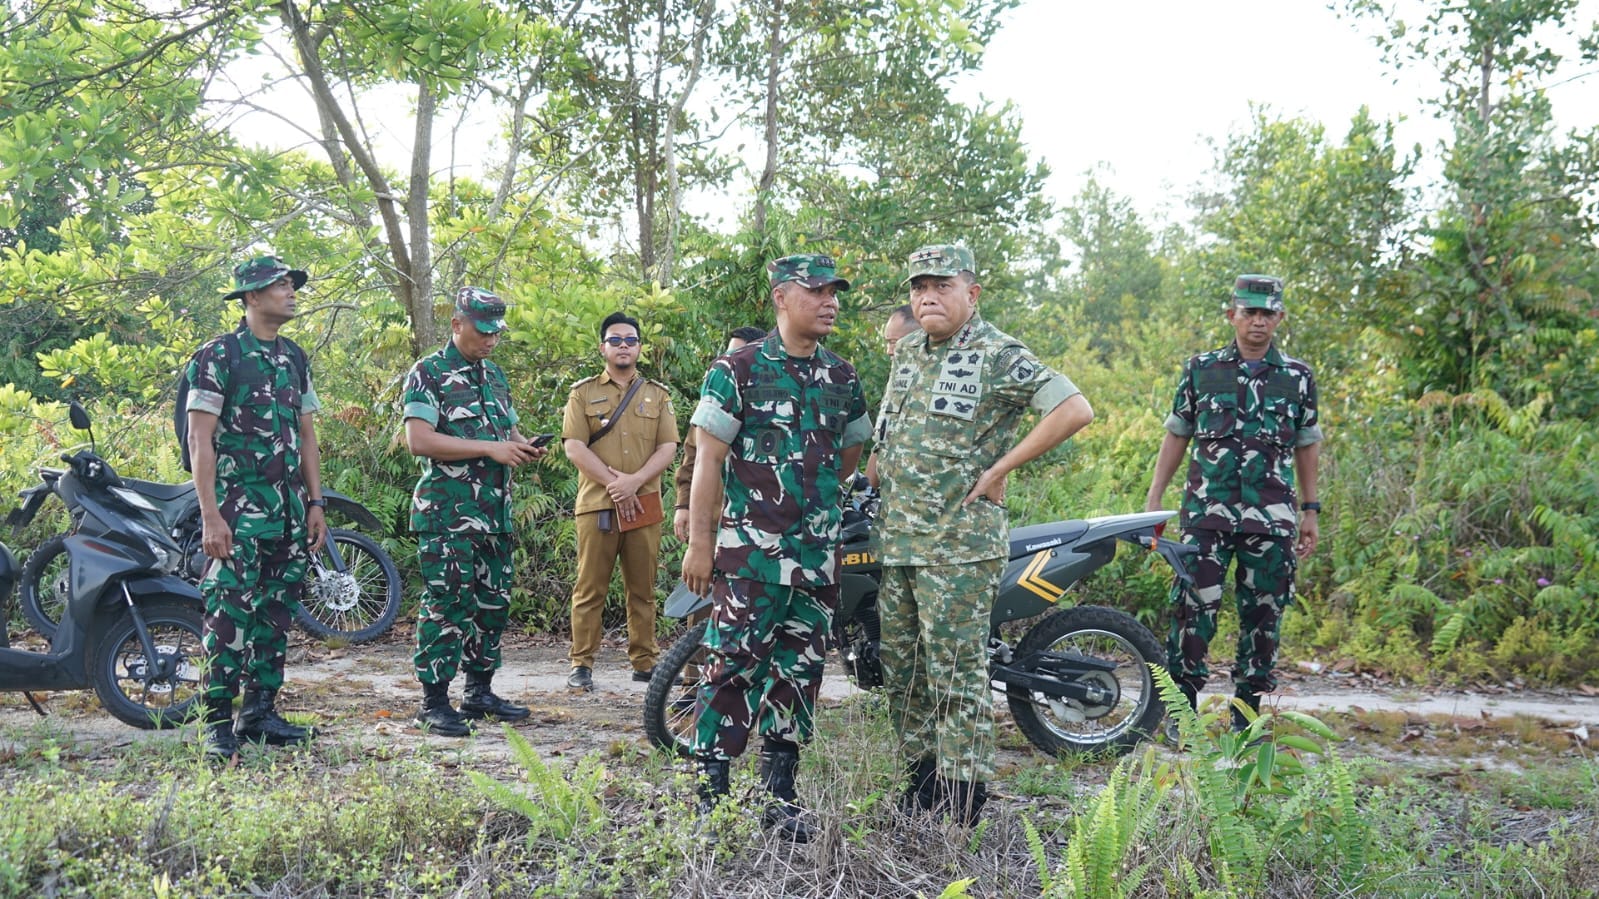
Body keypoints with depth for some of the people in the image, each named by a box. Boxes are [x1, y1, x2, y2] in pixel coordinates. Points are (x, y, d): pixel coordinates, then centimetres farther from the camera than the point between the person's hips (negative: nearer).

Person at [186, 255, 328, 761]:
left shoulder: (294, 358, 15)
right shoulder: (217, 356, -6)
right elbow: (199, 439, -11)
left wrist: (315, 504, 12)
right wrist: (210, 515, -17)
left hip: (290, 509, 7)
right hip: (239, 508, -7)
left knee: (276, 612, 9)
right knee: (230, 612, -9)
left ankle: (260, 712, 17)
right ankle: (218, 724, -5)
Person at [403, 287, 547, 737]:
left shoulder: (495, 375, 17)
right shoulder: (429, 373, -6)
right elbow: (418, 440, -17)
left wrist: (524, 447, 4)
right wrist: (490, 448, -20)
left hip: (494, 511, 8)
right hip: (447, 512, -8)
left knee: (493, 602, 11)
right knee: (447, 603, -7)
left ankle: (479, 692, 23)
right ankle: (434, 703, -1)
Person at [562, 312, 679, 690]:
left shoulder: (657, 394, 13)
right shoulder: (583, 393, 7)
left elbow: (668, 448, 4)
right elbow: (574, 447, -3)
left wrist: (635, 481, -12)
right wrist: (614, 484, -12)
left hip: (644, 505, 2)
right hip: (597, 504, -2)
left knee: (643, 588, 6)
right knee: (590, 588, -1)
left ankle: (644, 662, 12)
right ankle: (581, 664, 3)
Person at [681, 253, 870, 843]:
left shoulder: (842, 378, 12)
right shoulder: (739, 371, -4)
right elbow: (709, 460, -7)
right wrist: (699, 543, -10)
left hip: (819, 554, 5)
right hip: (750, 551, -5)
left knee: (798, 674, 9)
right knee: (734, 667, -6)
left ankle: (780, 796, 18)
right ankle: (707, 794, 3)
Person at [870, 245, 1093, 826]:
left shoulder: (999, 356, -9)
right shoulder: (907, 352, 15)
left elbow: (1076, 410, -20)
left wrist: (1000, 470, -16)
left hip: (959, 543, -8)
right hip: (895, 538, 8)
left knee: (956, 671, -5)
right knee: (902, 666, 12)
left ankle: (963, 797, 3)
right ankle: (921, 773, 25)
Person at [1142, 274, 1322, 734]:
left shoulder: (1299, 378, 8)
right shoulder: (1200, 369, 7)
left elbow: (1307, 446, 14)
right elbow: (1176, 435, 11)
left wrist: (1310, 511, 12)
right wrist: (1153, 500, 6)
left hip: (1273, 518, 1)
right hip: (1206, 511, -1)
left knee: (1263, 614, 5)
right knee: (1194, 608, -6)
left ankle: (1247, 714, 16)